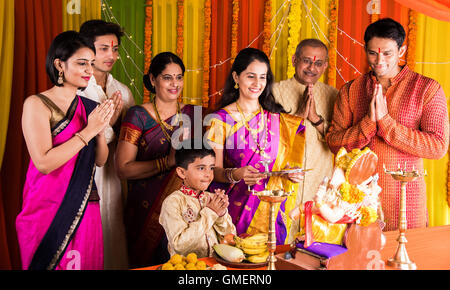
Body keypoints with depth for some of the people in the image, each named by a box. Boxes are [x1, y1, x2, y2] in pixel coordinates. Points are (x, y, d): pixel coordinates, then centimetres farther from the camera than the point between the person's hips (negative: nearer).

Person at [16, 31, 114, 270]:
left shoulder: (89, 107, 8)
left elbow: (100, 160, 10)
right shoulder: (37, 104, -9)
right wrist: (88, 131, -16)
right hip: (48, 206, -5)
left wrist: (101, 130, -8)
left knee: (88, 263, 12)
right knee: (51, 263, 4)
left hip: (85, 205, 6)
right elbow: (44, 163, -20)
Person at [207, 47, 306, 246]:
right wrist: (235, 175, -24)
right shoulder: (221, 119, -1)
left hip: (271, 207, 3)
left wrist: (290, 172, -7)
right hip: (236, 206, -2)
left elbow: (282, 163, 14)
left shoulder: (277, 119, 10)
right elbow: (214, 171, -5)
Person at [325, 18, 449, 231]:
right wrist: (369, 122, -16)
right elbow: (334, 142, 0)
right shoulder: (350, 90, 5)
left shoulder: (427, 89, -2)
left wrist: (385, 121, -17)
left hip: (405, 200, -1)